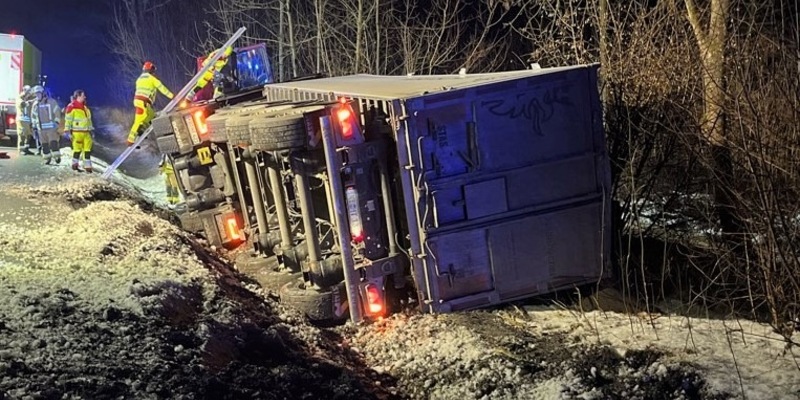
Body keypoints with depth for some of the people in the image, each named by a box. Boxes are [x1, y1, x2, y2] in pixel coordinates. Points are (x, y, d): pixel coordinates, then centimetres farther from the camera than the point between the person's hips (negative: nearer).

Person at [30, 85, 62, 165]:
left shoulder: (51, 102, -4)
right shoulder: (35, 104, 11)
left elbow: (57, 112, -4)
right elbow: (33, 115, 22)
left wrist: (57, 122, -10)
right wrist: (34, 124, 13)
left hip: (51, 127, -5)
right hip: (41, 128, 5)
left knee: (53, 142, -12)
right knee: (44, 144, 7)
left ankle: (57, 156, -3)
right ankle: (47, 158, 15)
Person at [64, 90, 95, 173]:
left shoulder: (85, 106, 16)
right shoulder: (72, 107, -8)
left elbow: (89, 119, 24)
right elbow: (68, 119, -9)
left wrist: (91, 129, 22)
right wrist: (67, 130, -13)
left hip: (86, 132, 7)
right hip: (77, 132, -7)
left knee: (87, 149, 4)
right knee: (77, 149, -1)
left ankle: (88, 166, 8)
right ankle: (75, 165, 14)